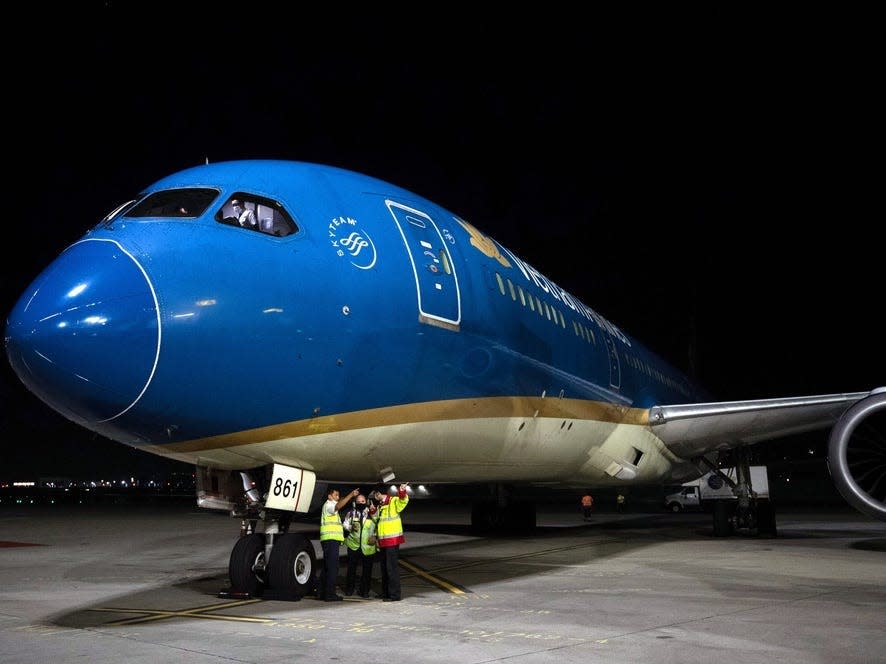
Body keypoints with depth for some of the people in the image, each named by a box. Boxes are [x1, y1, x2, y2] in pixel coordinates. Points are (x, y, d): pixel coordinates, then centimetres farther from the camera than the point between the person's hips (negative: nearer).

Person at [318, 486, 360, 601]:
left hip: (329, 540, 11)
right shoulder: (328, 504, -6)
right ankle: (330, 594, -15)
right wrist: (351, 495, -38)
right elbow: (338, 506, -26)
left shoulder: (331, 505, 26)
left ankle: (322, 592, 15)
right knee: (332, 567, -12)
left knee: (327, 566, 12)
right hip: (331, 539, -11)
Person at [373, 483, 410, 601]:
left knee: (392, 567, -9)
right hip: (383, 542, 9)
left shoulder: (394, 501, -10)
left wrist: (402, 492, -49)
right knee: (384, 568, 14)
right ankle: (386, 593, 23)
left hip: (392, 541, -9)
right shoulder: (380, 506, 18)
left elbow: (403, 501, -32)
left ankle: (395, 595, -5)